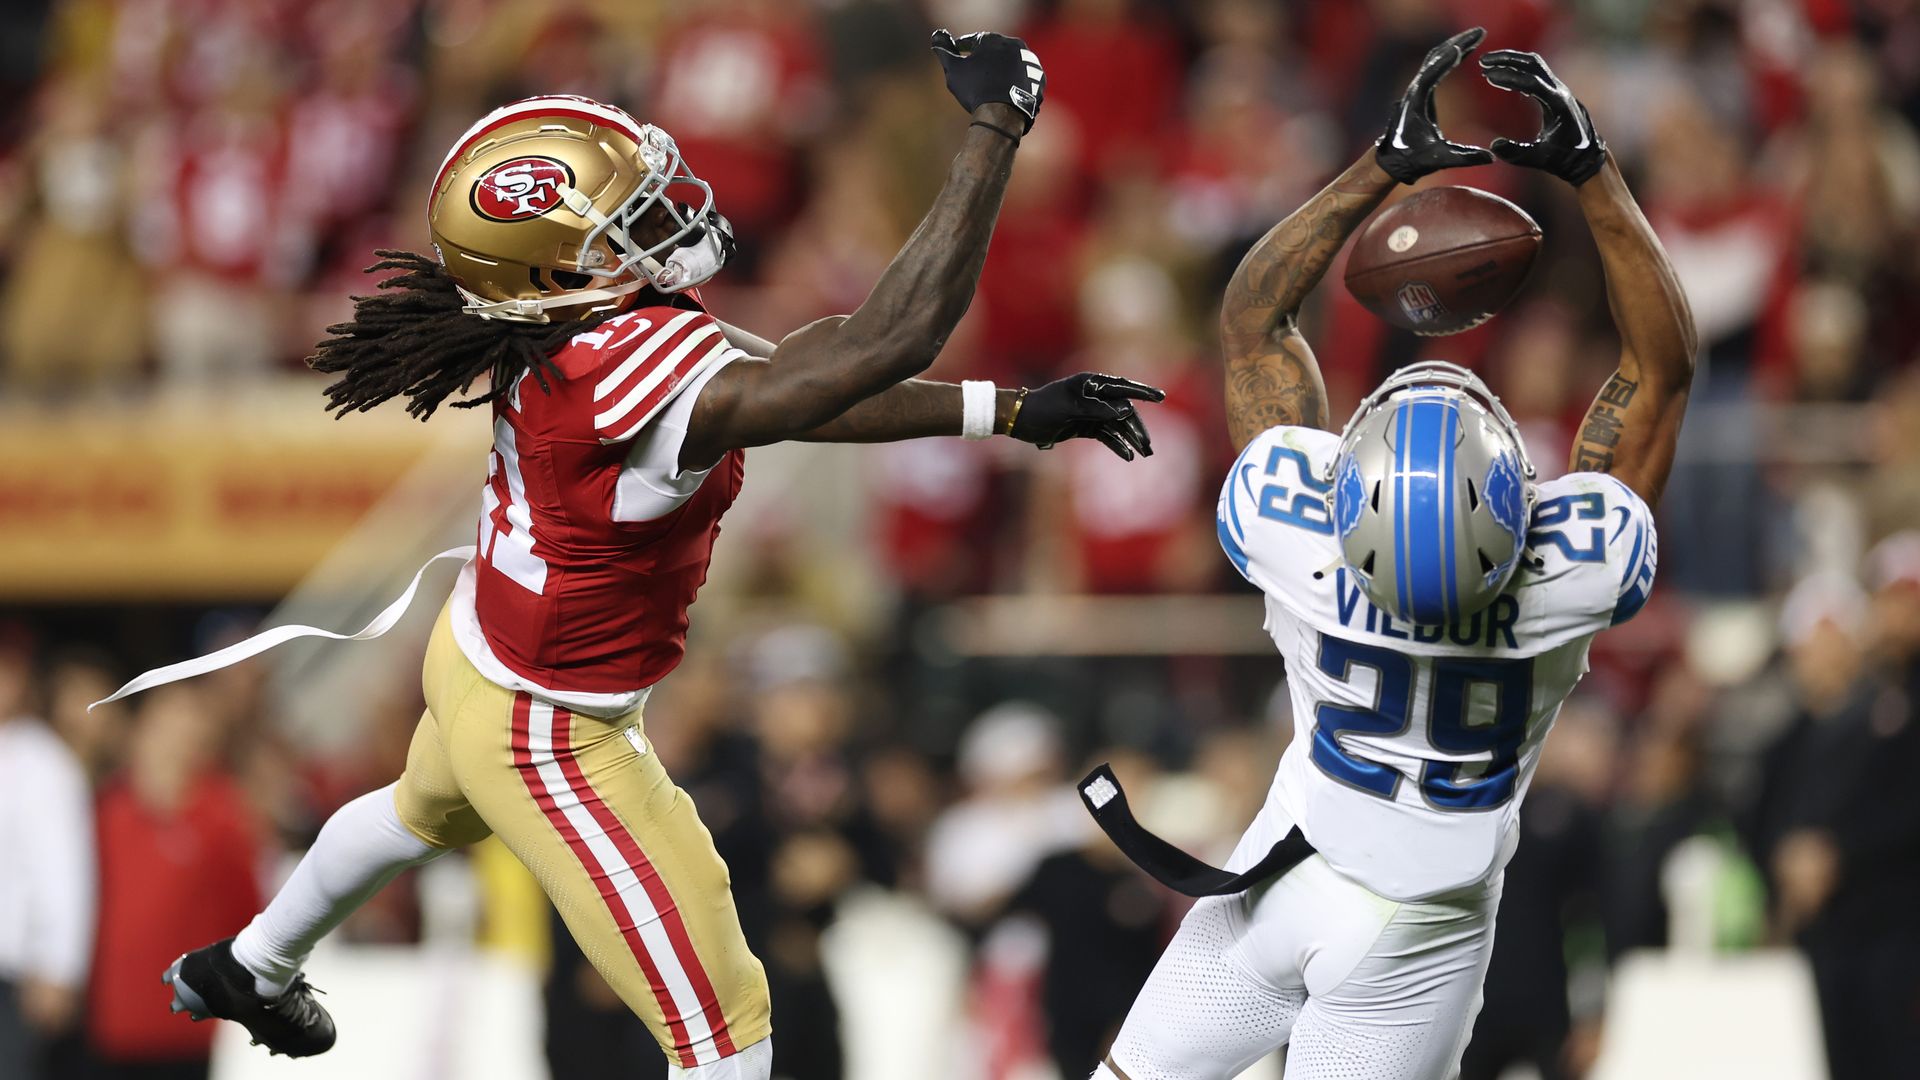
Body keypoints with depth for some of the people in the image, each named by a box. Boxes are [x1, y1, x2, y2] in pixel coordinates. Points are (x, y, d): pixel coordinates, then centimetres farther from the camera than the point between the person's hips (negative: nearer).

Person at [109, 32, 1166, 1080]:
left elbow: (804, 383, -7)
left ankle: (247, 971, 68)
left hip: (474, 661, 9)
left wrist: (1012, 411, -10)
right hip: (550, 742, -9)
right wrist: (995, 127, -42)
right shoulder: (642, 375, -41)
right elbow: (891, 337, -46)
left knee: (426, 810, 42)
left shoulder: (582, 323, -14)